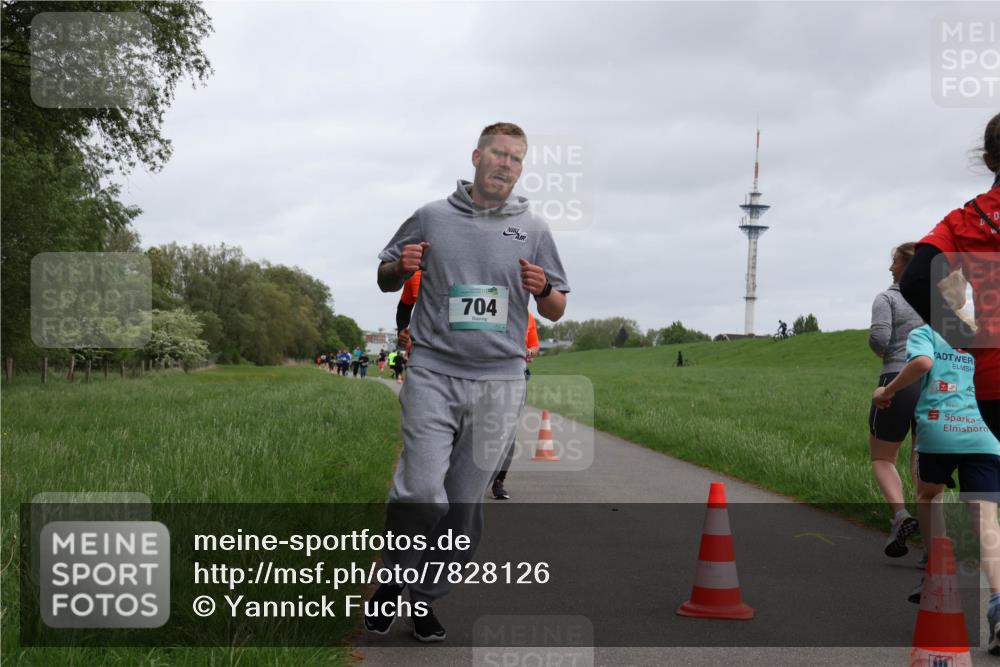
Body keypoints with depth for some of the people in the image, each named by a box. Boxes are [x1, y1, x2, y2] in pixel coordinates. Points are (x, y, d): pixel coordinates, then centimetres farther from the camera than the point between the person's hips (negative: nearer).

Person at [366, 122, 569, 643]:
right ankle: (393, 579, 8)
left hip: (499, 382, 2)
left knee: (466, 503, 4)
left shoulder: (533, 230, 11)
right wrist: (402, 267, -4)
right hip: (433, 374, -2)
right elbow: (385, 277, 19)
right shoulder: (431, 218, 8)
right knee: (422, 492, -14)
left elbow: (556, 312, 15)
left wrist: (543, 289, -7)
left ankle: (426, 598, 17)